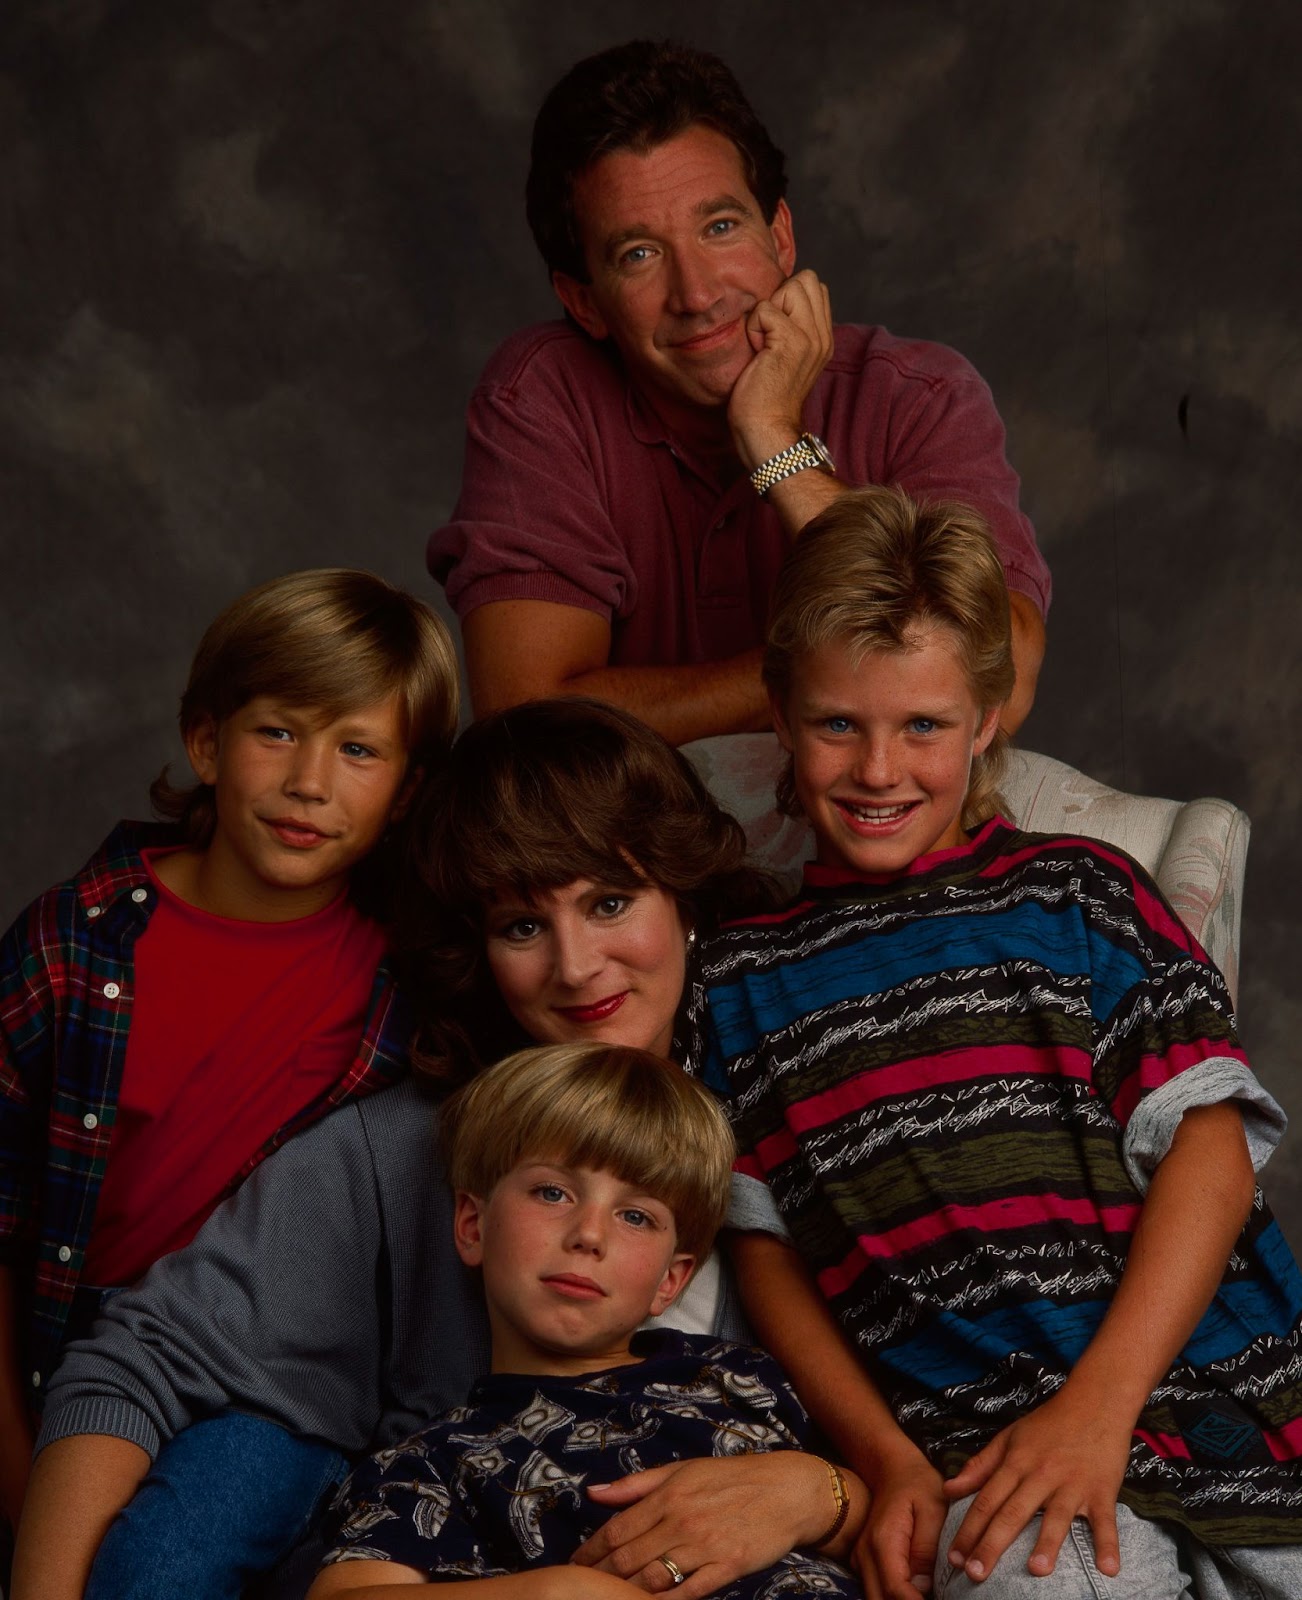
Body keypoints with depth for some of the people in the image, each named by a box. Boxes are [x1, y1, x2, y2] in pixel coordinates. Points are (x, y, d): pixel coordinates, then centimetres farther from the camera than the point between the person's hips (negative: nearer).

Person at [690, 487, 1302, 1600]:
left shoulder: (1073, 890, 13)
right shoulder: (749, 974, 18)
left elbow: (1210, 1143, 3)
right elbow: (765, 1250, 13)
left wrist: (1101, 1401, -11)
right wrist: (885, 1460, -3)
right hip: (977, 1443, -1)